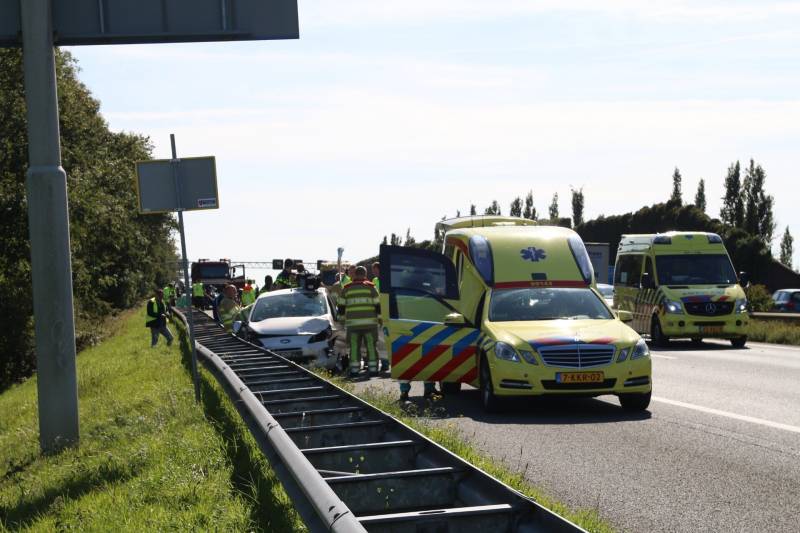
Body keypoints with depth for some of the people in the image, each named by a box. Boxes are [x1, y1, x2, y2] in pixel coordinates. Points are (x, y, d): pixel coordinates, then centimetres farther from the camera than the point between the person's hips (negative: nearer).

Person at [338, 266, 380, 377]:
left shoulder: (346, 289, 8)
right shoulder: (370, 287, 3)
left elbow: (341, 308, 9)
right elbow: (378, 306, 3)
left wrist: (342, 318, 22)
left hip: (352, 323, 1)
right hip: (369, 322, -1)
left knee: (354, 347, 4)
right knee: (371, 346, 5)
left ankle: (354, 370, 0)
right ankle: (372, 369, 3)